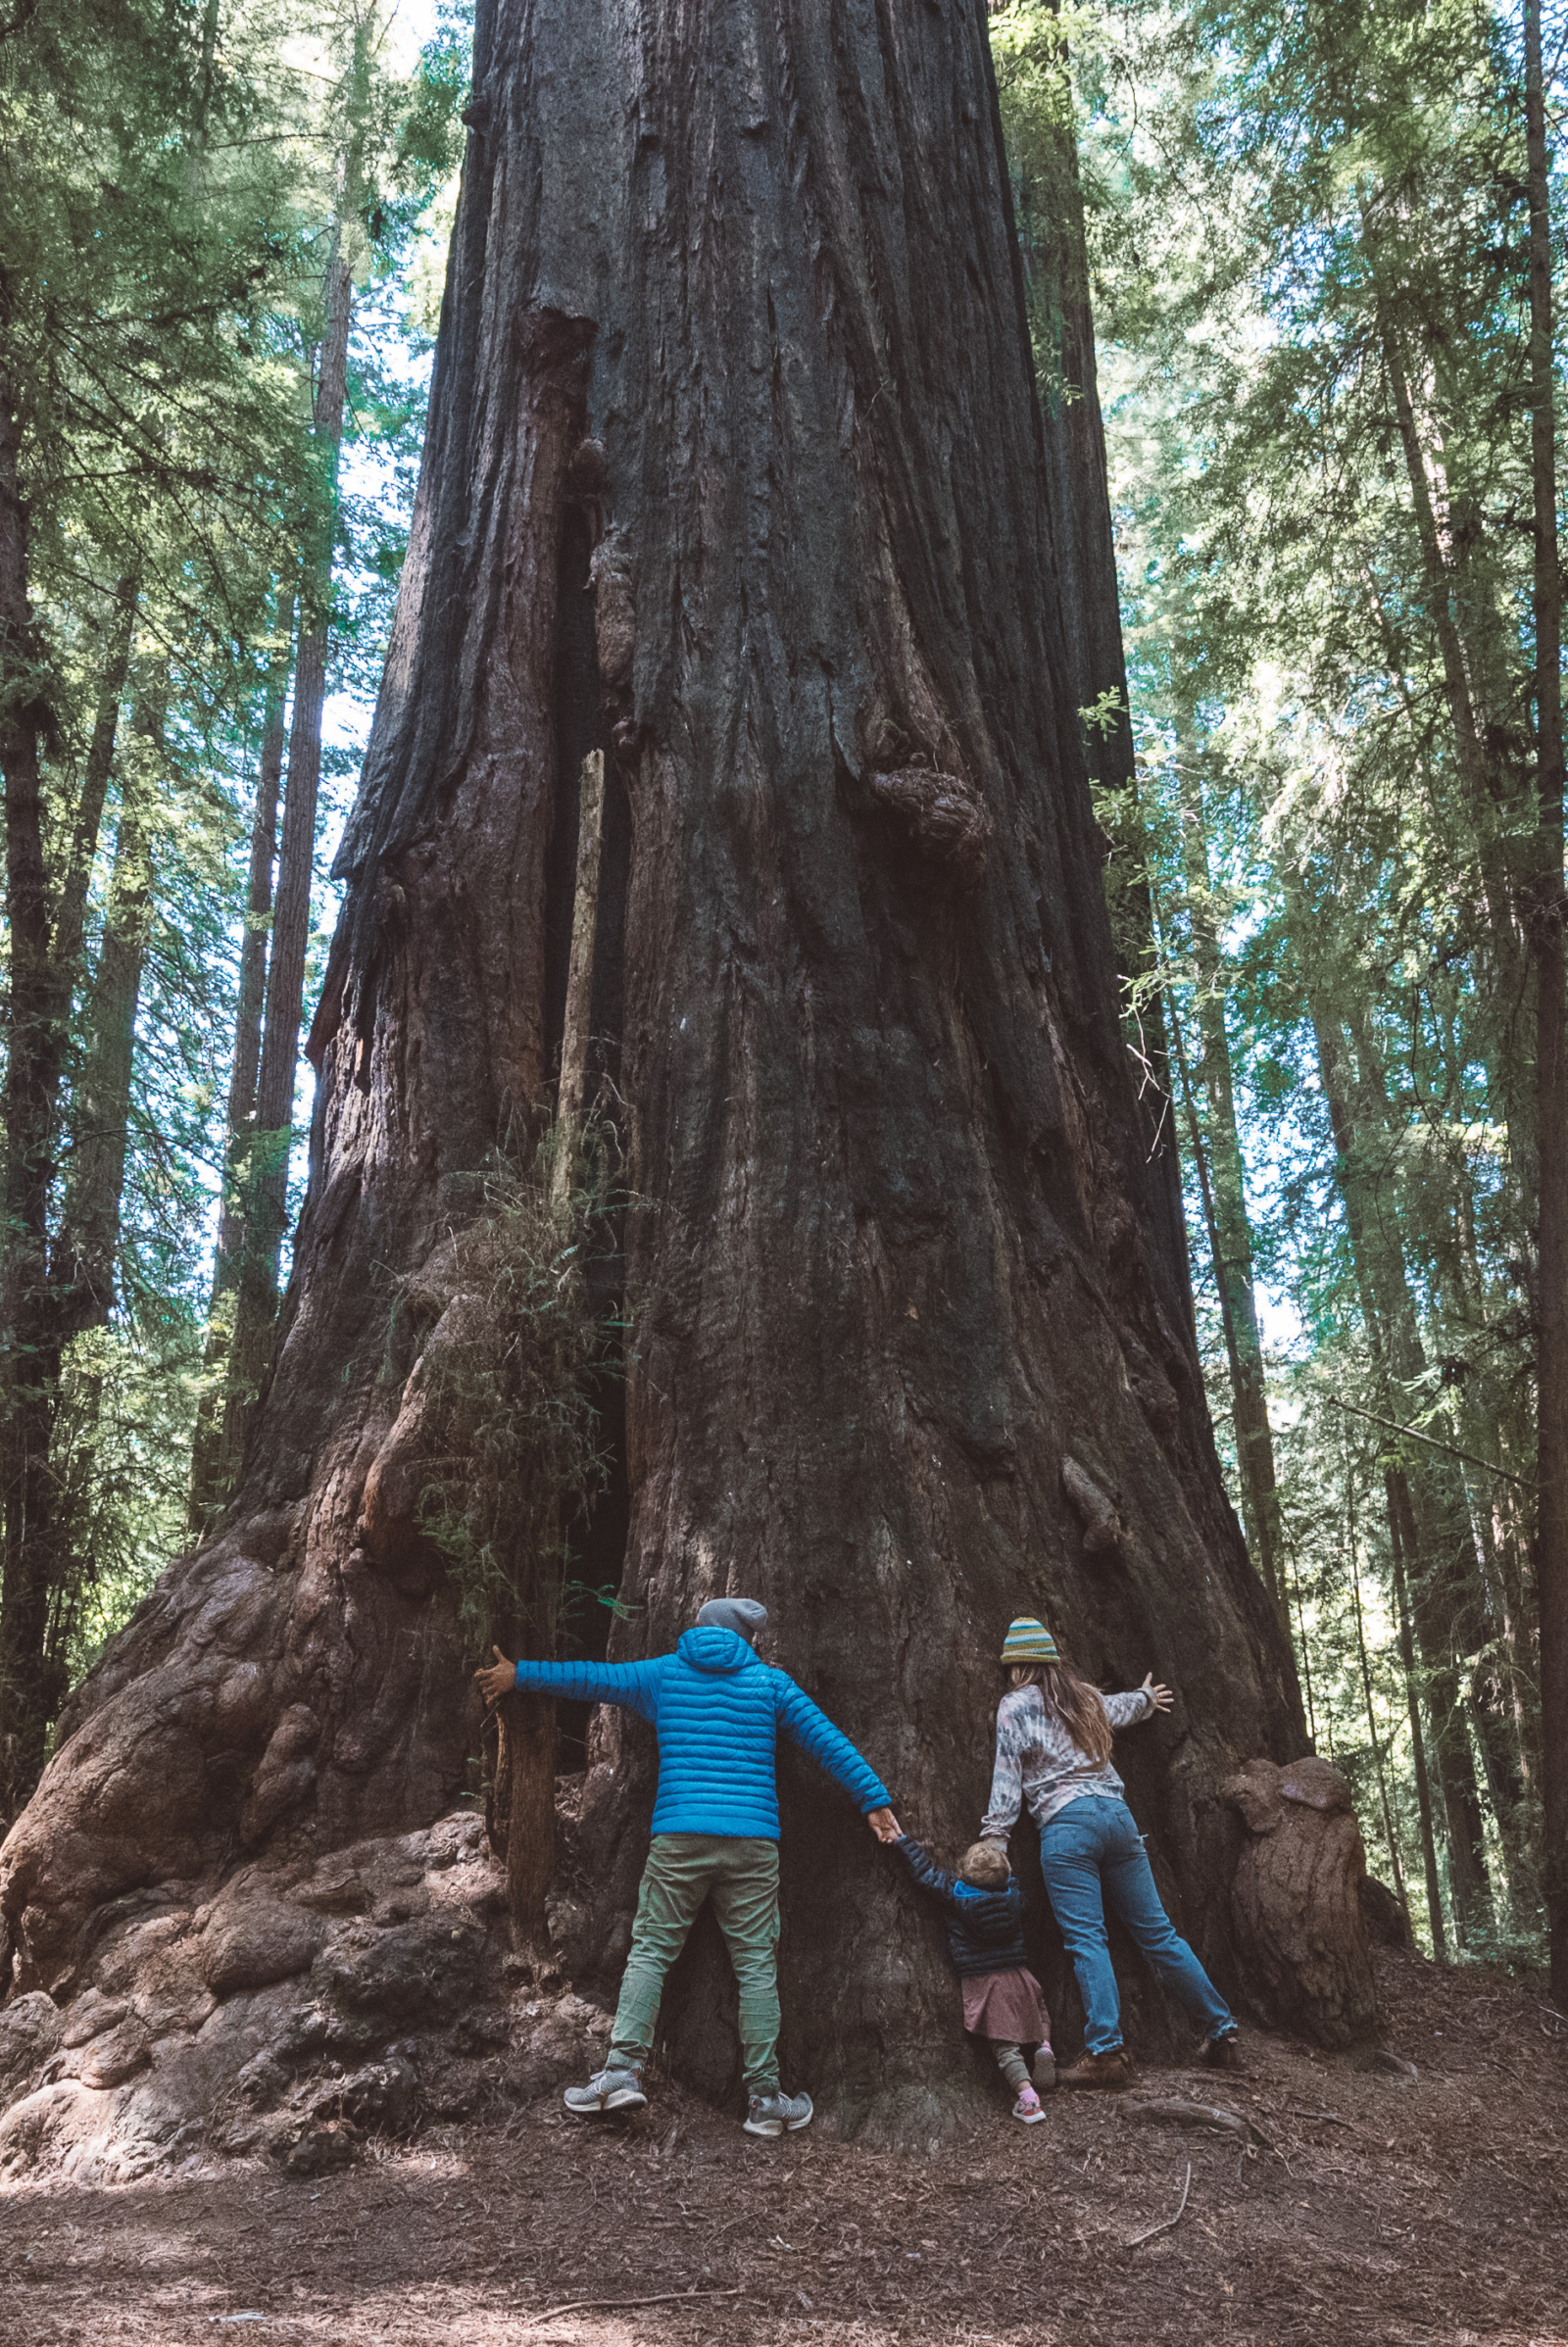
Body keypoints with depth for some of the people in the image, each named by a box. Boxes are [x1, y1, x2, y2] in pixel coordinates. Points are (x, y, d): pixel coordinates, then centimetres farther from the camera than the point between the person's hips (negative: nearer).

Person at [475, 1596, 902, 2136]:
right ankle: (765, 2098, 6)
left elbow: (592, 1678, 17)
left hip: (678, 1838, 0)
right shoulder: (770, 1682, 11)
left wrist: (521, 1674, 29)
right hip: (752, 1841, 0)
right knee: (756, 1964, 3)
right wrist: (874, 1797, 17)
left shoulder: (663, 1673, 12)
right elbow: (828, 1741, 10)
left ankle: (623, 2067, -6)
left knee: (649, 1949, 6)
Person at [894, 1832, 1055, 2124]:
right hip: (1017, 1976, 3)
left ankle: (1028, 2097, -17)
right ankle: (1044, 2045, 4)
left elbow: (926, 1872, -5)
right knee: (1039, 2011, 31)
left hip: (980, 1984, -3)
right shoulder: (1013, 1894, -3)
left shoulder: (955, 1894, -10)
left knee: (1005, 2045, -1)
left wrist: (901, 1839, 1)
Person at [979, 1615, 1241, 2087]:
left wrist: (994, 1835, 0)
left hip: (1066, 1824, -6)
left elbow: (1007, 1775, -1)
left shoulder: (1015, 1705, 5)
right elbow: (1123, 1707, 43)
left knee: (1086, 1938, -10)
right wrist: (1147, 1698, 64)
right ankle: (1223, 2032, 13)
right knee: (1157, 1931, 10)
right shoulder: (1086, 1698, 21)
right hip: (1116, 1813, 6)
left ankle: (1106, 2052, -20)